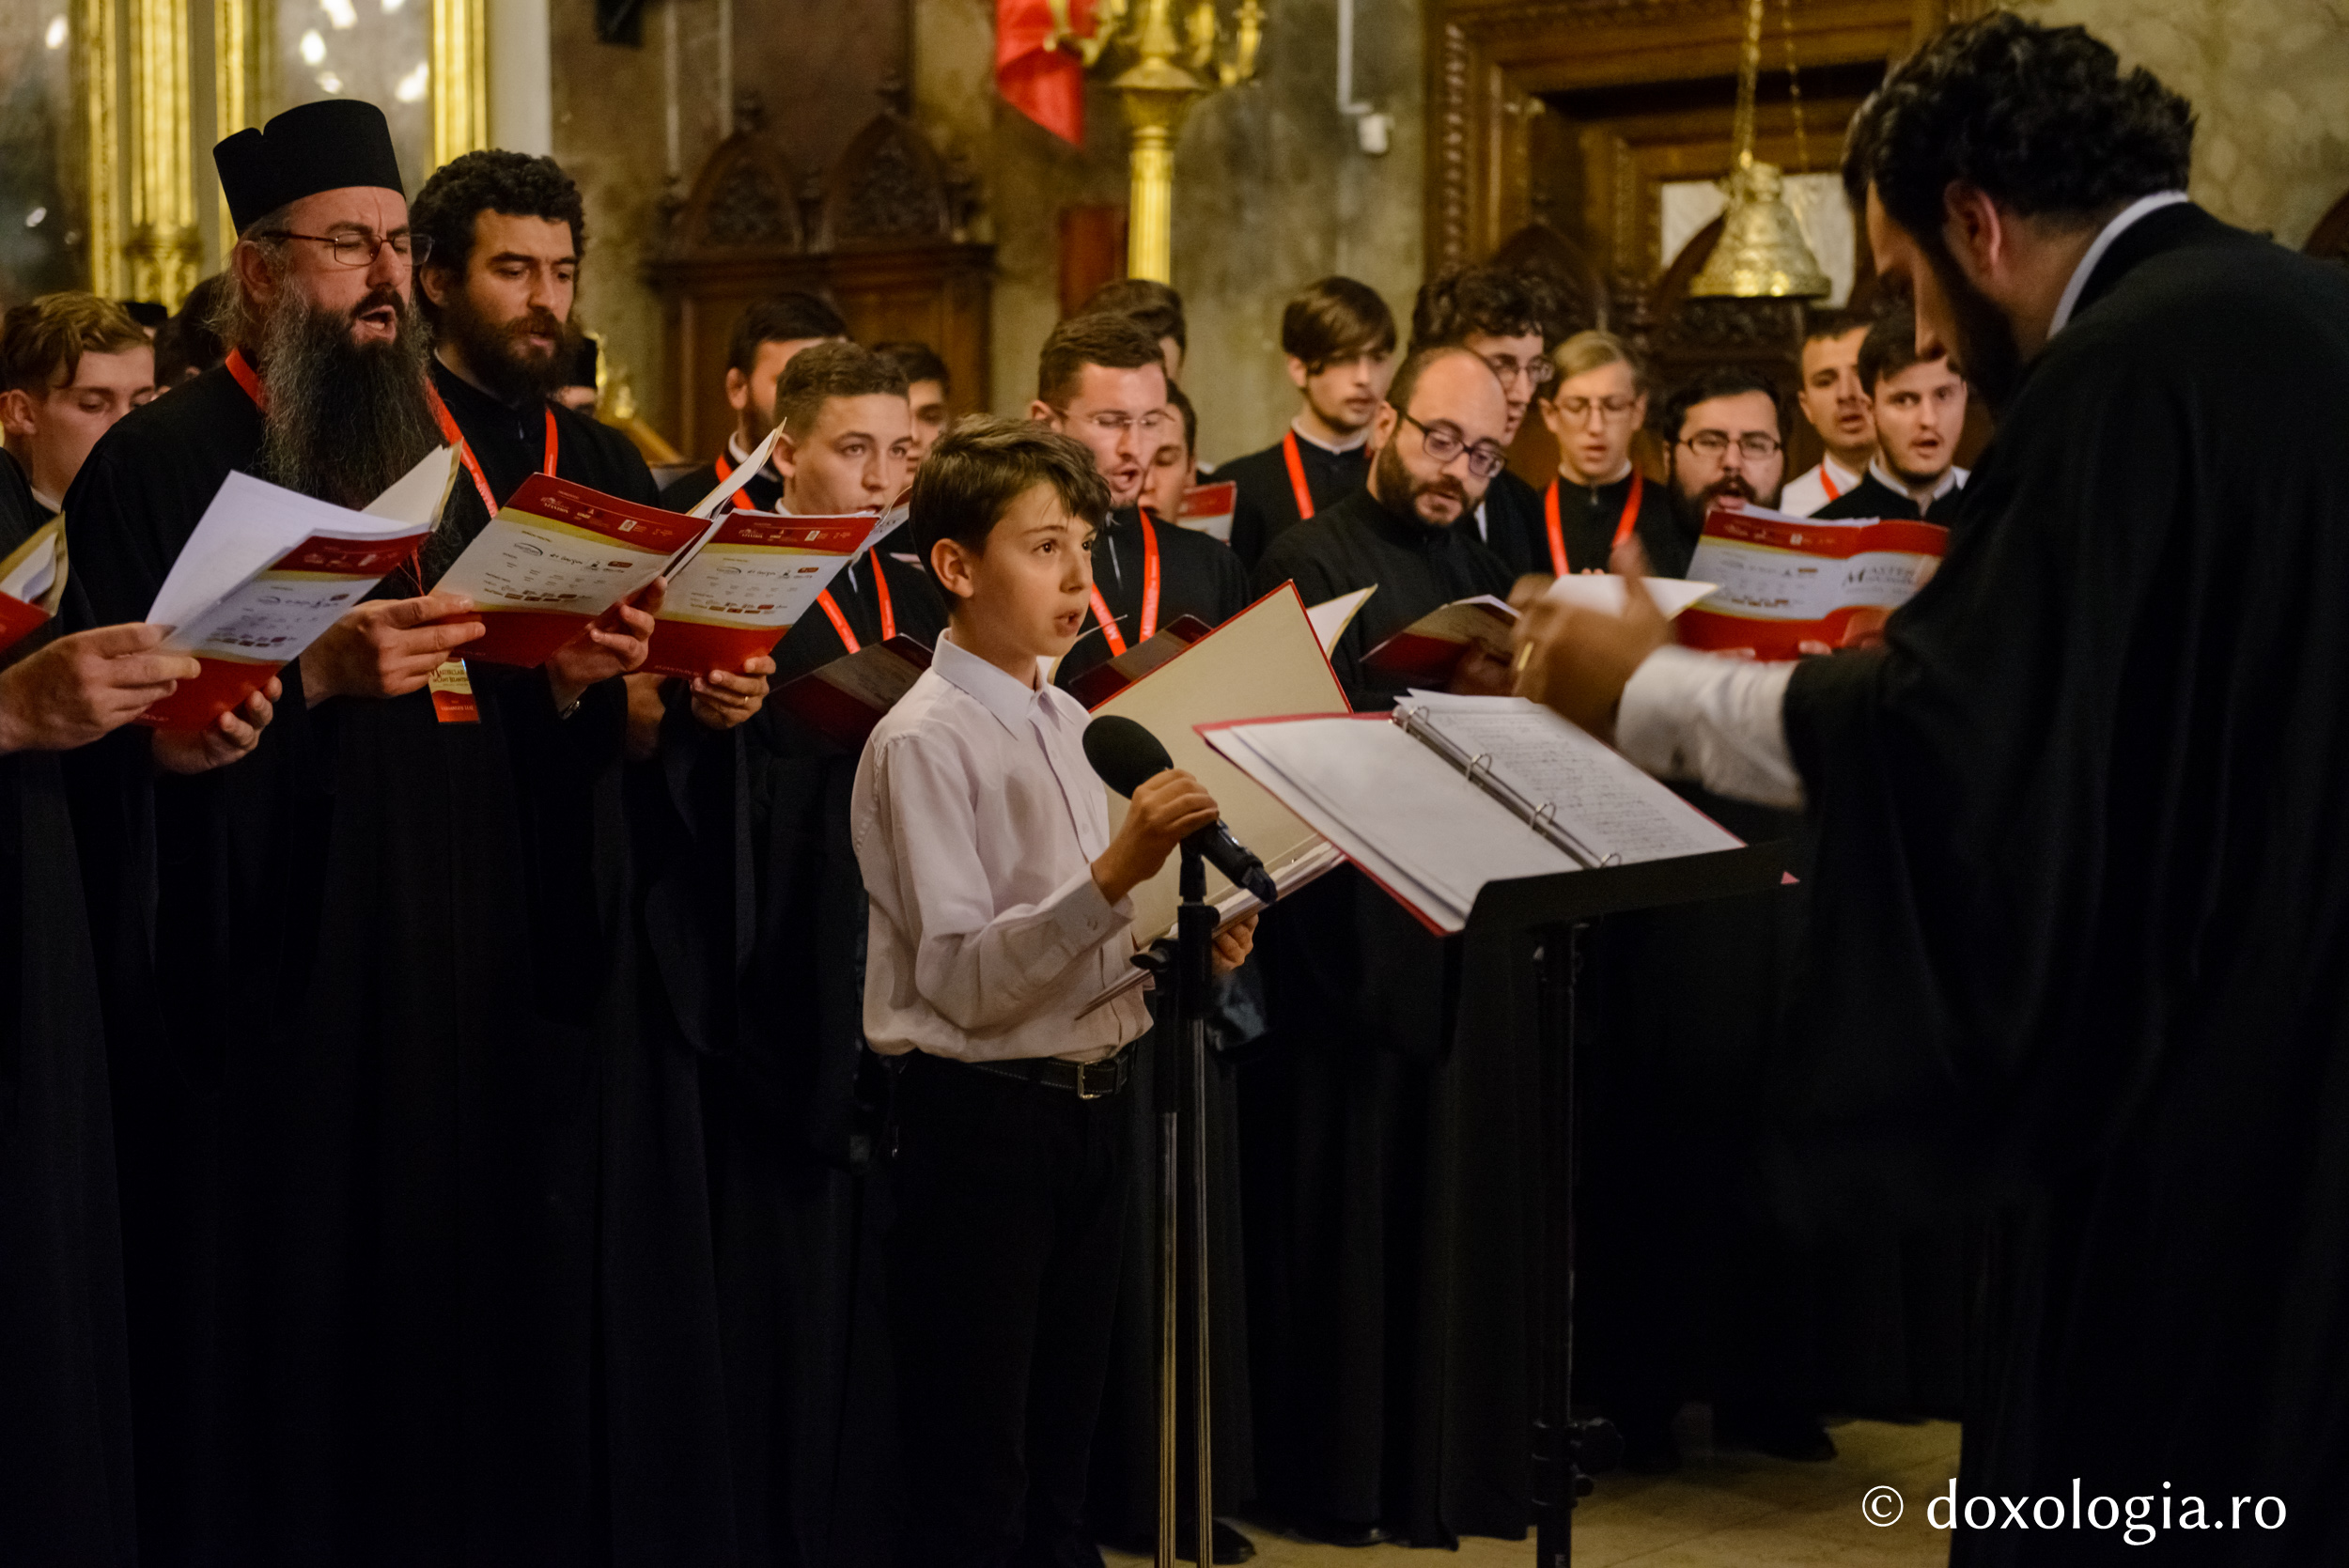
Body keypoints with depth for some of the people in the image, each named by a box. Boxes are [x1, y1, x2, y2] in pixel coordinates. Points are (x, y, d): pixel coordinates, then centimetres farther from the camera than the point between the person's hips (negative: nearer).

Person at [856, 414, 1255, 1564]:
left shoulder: (1072, 723, 12)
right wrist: (1116, 872, -30)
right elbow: (965, 979, -20)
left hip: (1091, 1108, 8)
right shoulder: (923, 742, -12)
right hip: (983, 1114, -8)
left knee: (1059, 1462, 16)